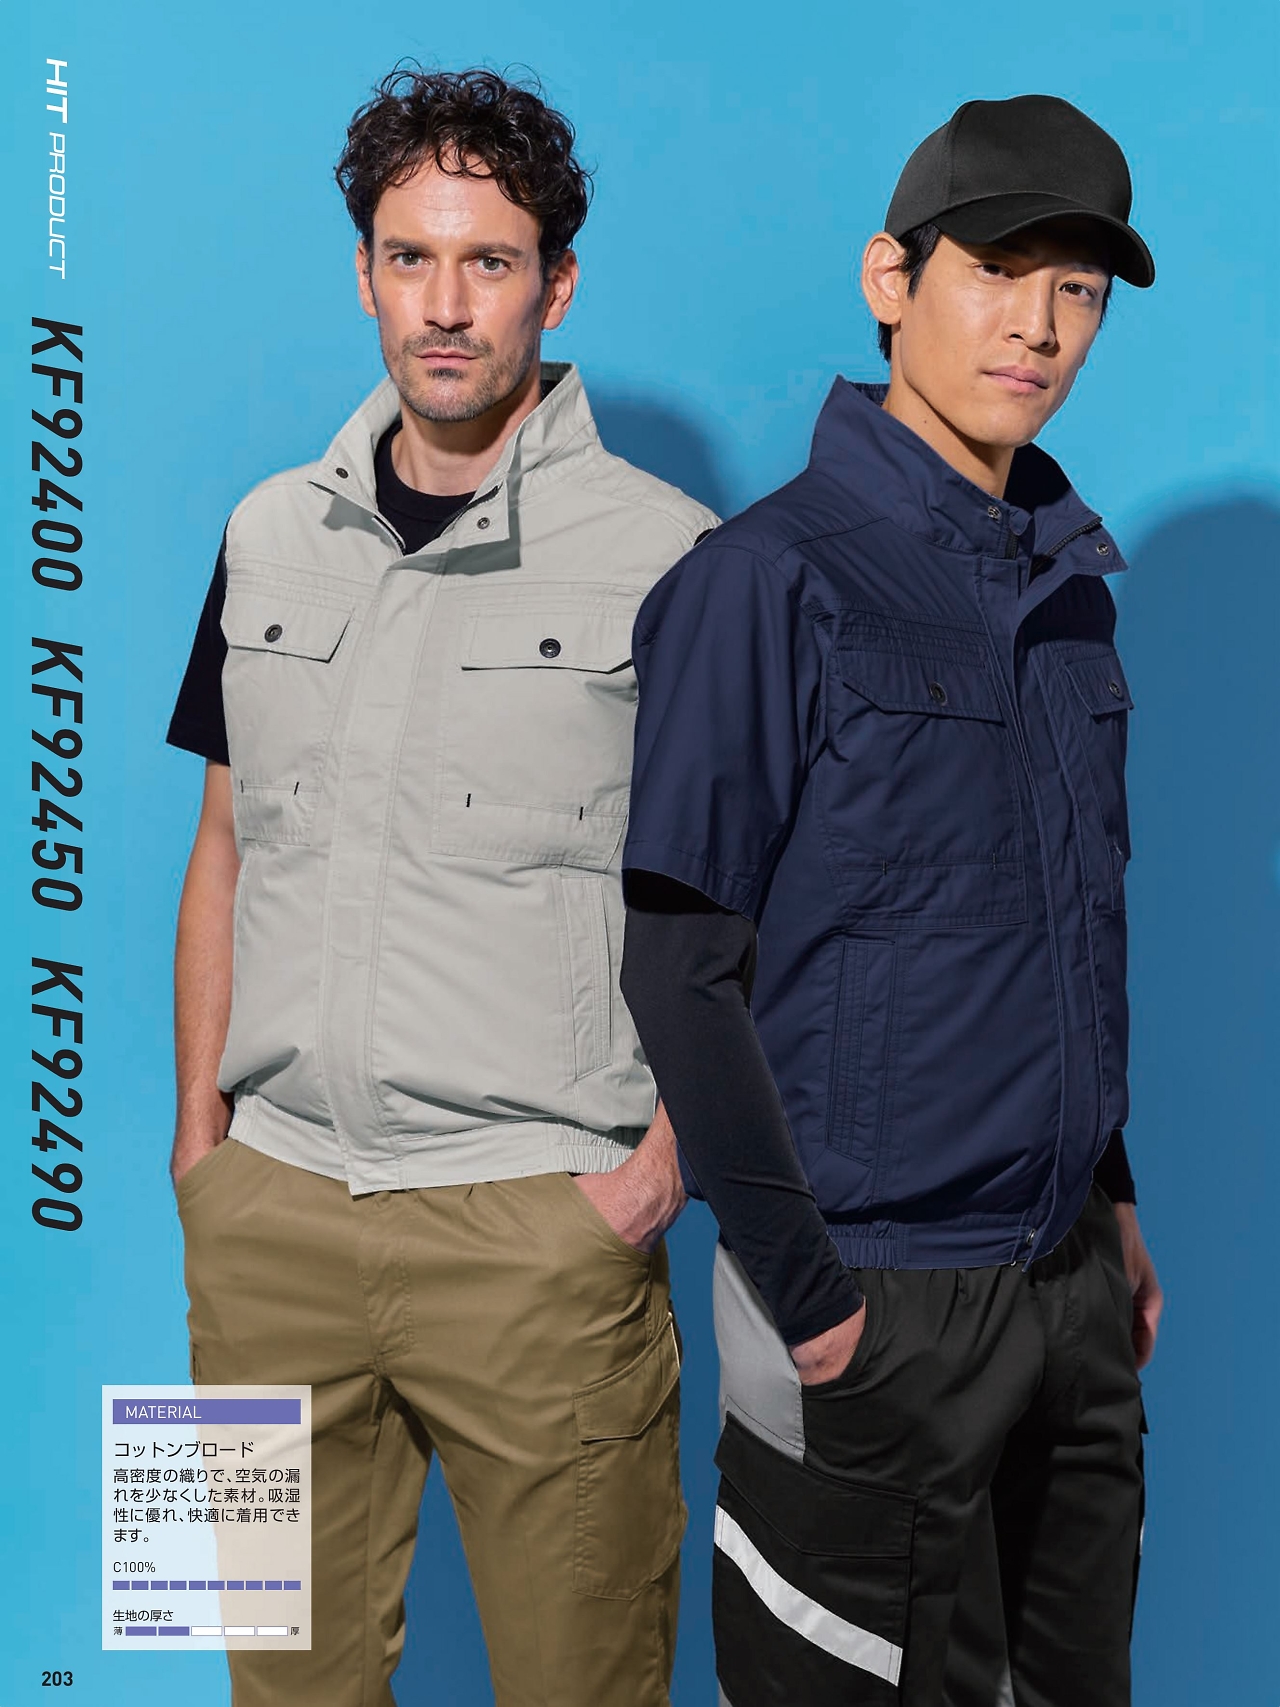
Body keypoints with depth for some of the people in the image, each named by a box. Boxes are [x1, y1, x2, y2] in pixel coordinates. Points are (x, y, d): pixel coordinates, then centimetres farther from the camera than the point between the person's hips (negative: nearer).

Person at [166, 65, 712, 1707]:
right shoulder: (272, 537, 10)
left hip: (538, 1223, -4)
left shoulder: (667, 556, -4)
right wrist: (200, 1128, 10)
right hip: (270, 1210, 4)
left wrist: (663, 1165, -9)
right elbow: (227, 846, 15)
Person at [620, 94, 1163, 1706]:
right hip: (873, 1303, -7)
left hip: (1065, 1278, 7)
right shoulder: (768, 577, -14)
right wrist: (807, 1293, -16)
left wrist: (1108, 1201, 13)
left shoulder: (1064, 578, 8)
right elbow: (679, 967, -17)